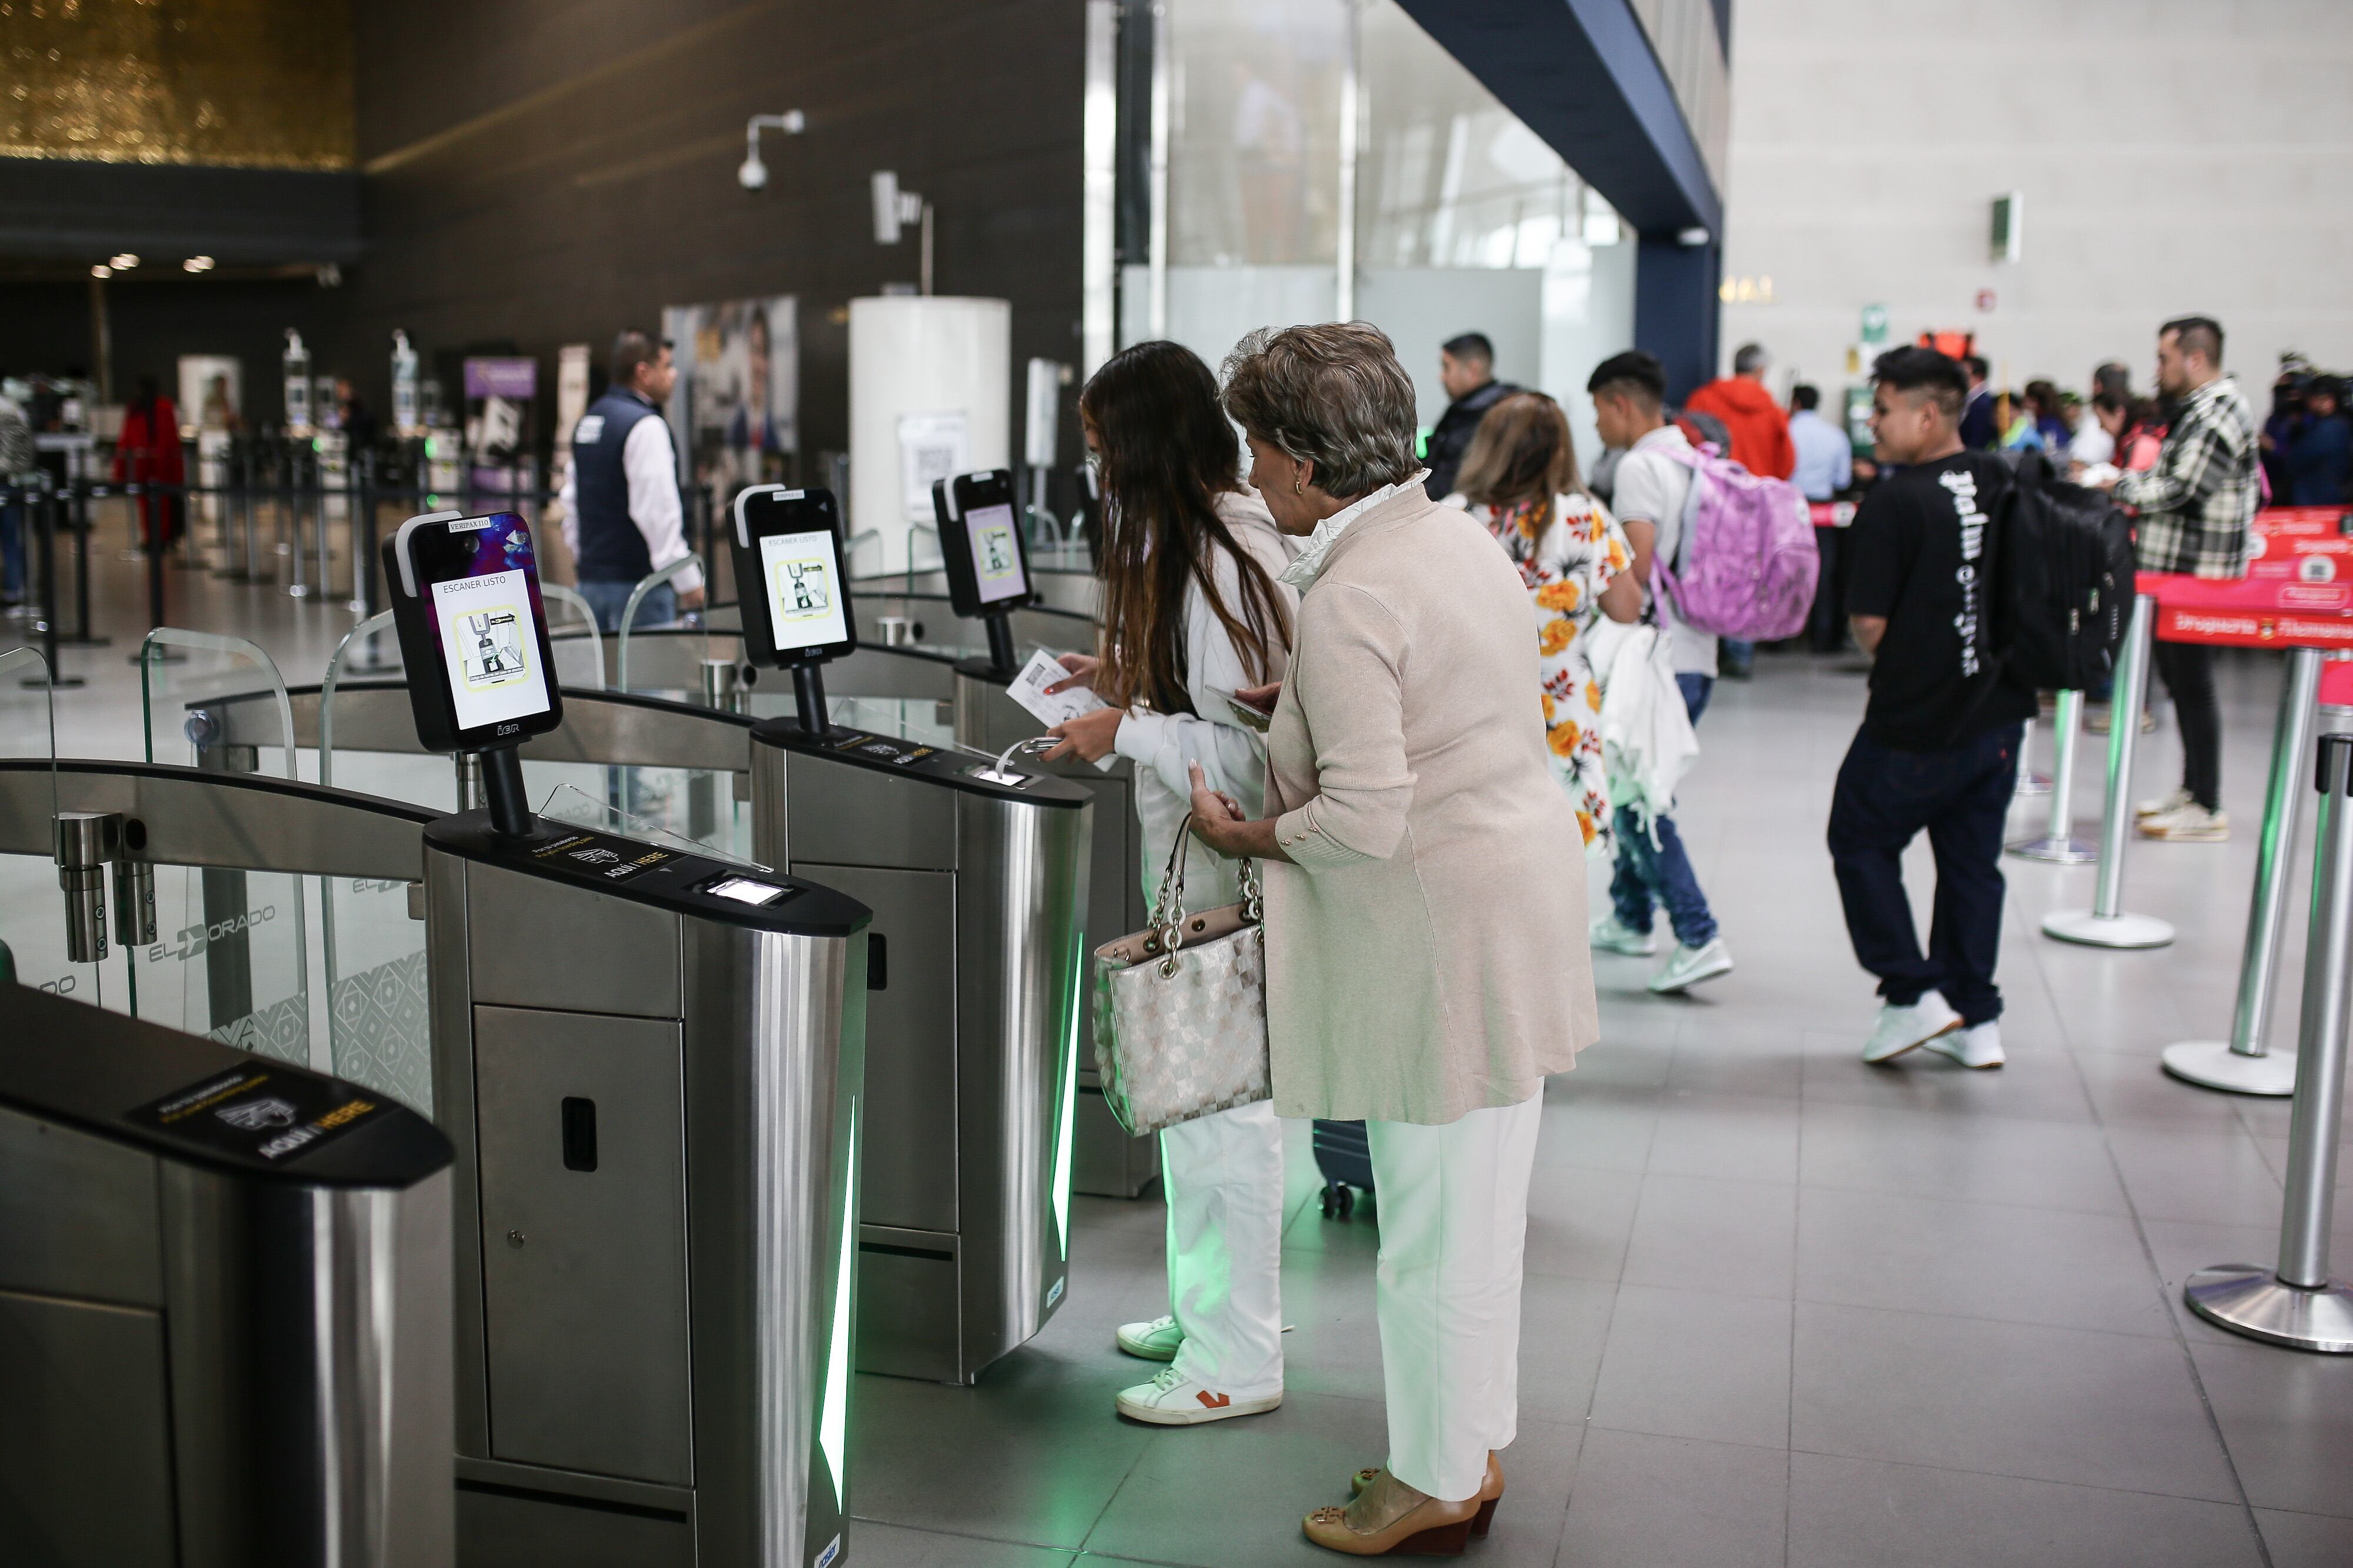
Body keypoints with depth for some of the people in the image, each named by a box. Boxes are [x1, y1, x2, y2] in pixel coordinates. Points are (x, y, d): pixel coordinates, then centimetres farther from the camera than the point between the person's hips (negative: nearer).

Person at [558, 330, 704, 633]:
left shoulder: (589, 420, 15)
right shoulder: (646, 426, -14)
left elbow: (570, 502, 20)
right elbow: (658, 511, -20)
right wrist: (689, 581, -17)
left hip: (591, 576, 9)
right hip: (638, 580, -9)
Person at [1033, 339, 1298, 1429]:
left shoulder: (1220, 556, -21)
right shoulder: (1223, 534, 11)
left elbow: (1249, 752, -24)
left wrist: (1124, 732, -16)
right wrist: (1129, 681, 11)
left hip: (1228, 869, -11)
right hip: (1193, 859, 11)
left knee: (1221, 1104, 0)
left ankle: (1239, 1359, 14)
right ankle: (1204, 1310, 34)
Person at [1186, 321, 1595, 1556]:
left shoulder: (1345, 601, -21)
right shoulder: (1455, 533, 9)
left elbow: (1364, 817, -24)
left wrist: (1245, 834, -9)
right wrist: (1299, 705, 18)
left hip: (1442, 933, -10)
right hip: (1515, 901, 10)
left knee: (1433, 1224, 5)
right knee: (1478, 1209, 19)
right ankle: (1473, 1447, 34)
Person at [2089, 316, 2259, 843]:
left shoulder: (2218, 412, -16)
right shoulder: (2200, 408, 16)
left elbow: (2181, 490, -20)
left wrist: (2120, 487, -9)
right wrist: (2130, 482, 5)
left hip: (2197, 572, -10)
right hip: (2179, 567, 10)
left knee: (2192, 685, -6)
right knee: (2180, 680, 16)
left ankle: (2207, 810, 0)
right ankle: (2192, 790, 26)